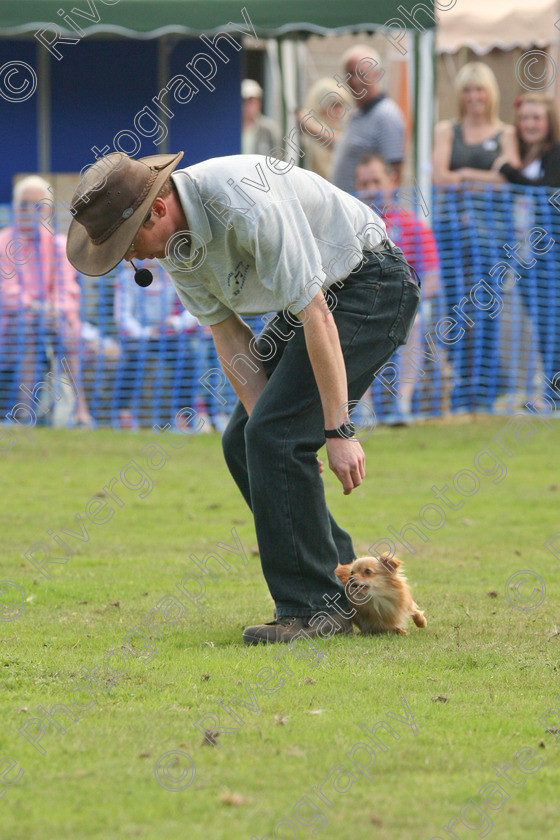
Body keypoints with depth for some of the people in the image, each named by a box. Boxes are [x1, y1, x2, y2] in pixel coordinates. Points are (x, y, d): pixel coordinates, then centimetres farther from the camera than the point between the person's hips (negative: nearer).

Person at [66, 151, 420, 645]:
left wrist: (338, 431, -29)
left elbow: (317, 317, -31)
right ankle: (340, 589, 12)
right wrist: (269, 429, -10)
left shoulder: (249, 207, -33)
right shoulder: (175, 239, -5)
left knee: (272, 437, -19)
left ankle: (314, 607, -14)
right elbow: (230, 337, 0)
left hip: (371, 286, -9)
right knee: (245, 443, 4)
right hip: (316, 297, 9)